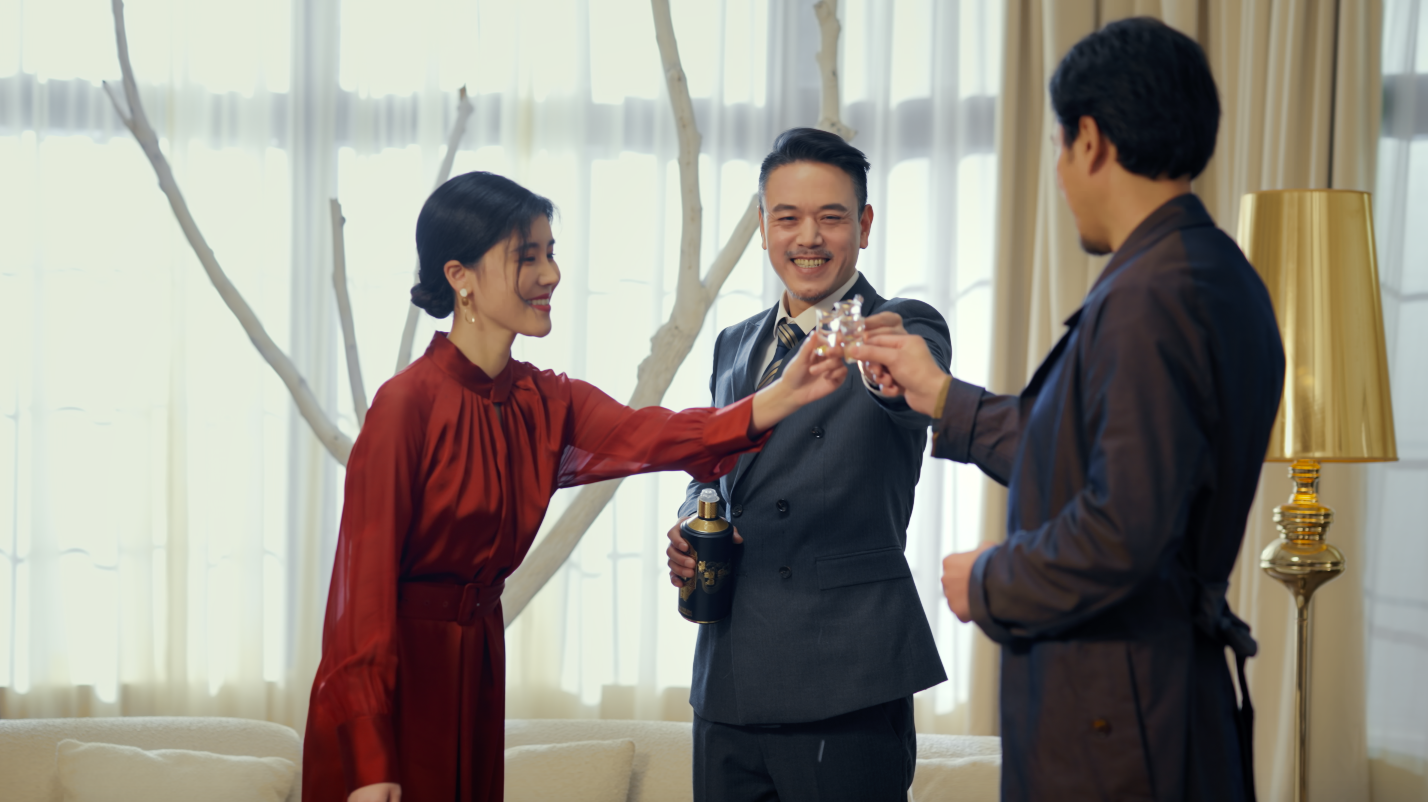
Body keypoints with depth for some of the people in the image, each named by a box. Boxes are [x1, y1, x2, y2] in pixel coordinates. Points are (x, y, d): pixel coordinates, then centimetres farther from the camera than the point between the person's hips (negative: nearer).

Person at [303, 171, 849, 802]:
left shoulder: (543, 401, 6)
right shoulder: (410, 402, -15)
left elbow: (646, 436, -12)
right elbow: (364, 575, -17)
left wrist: (779, 398, -30)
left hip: (475, 672, 7)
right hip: (394, 673, -7)